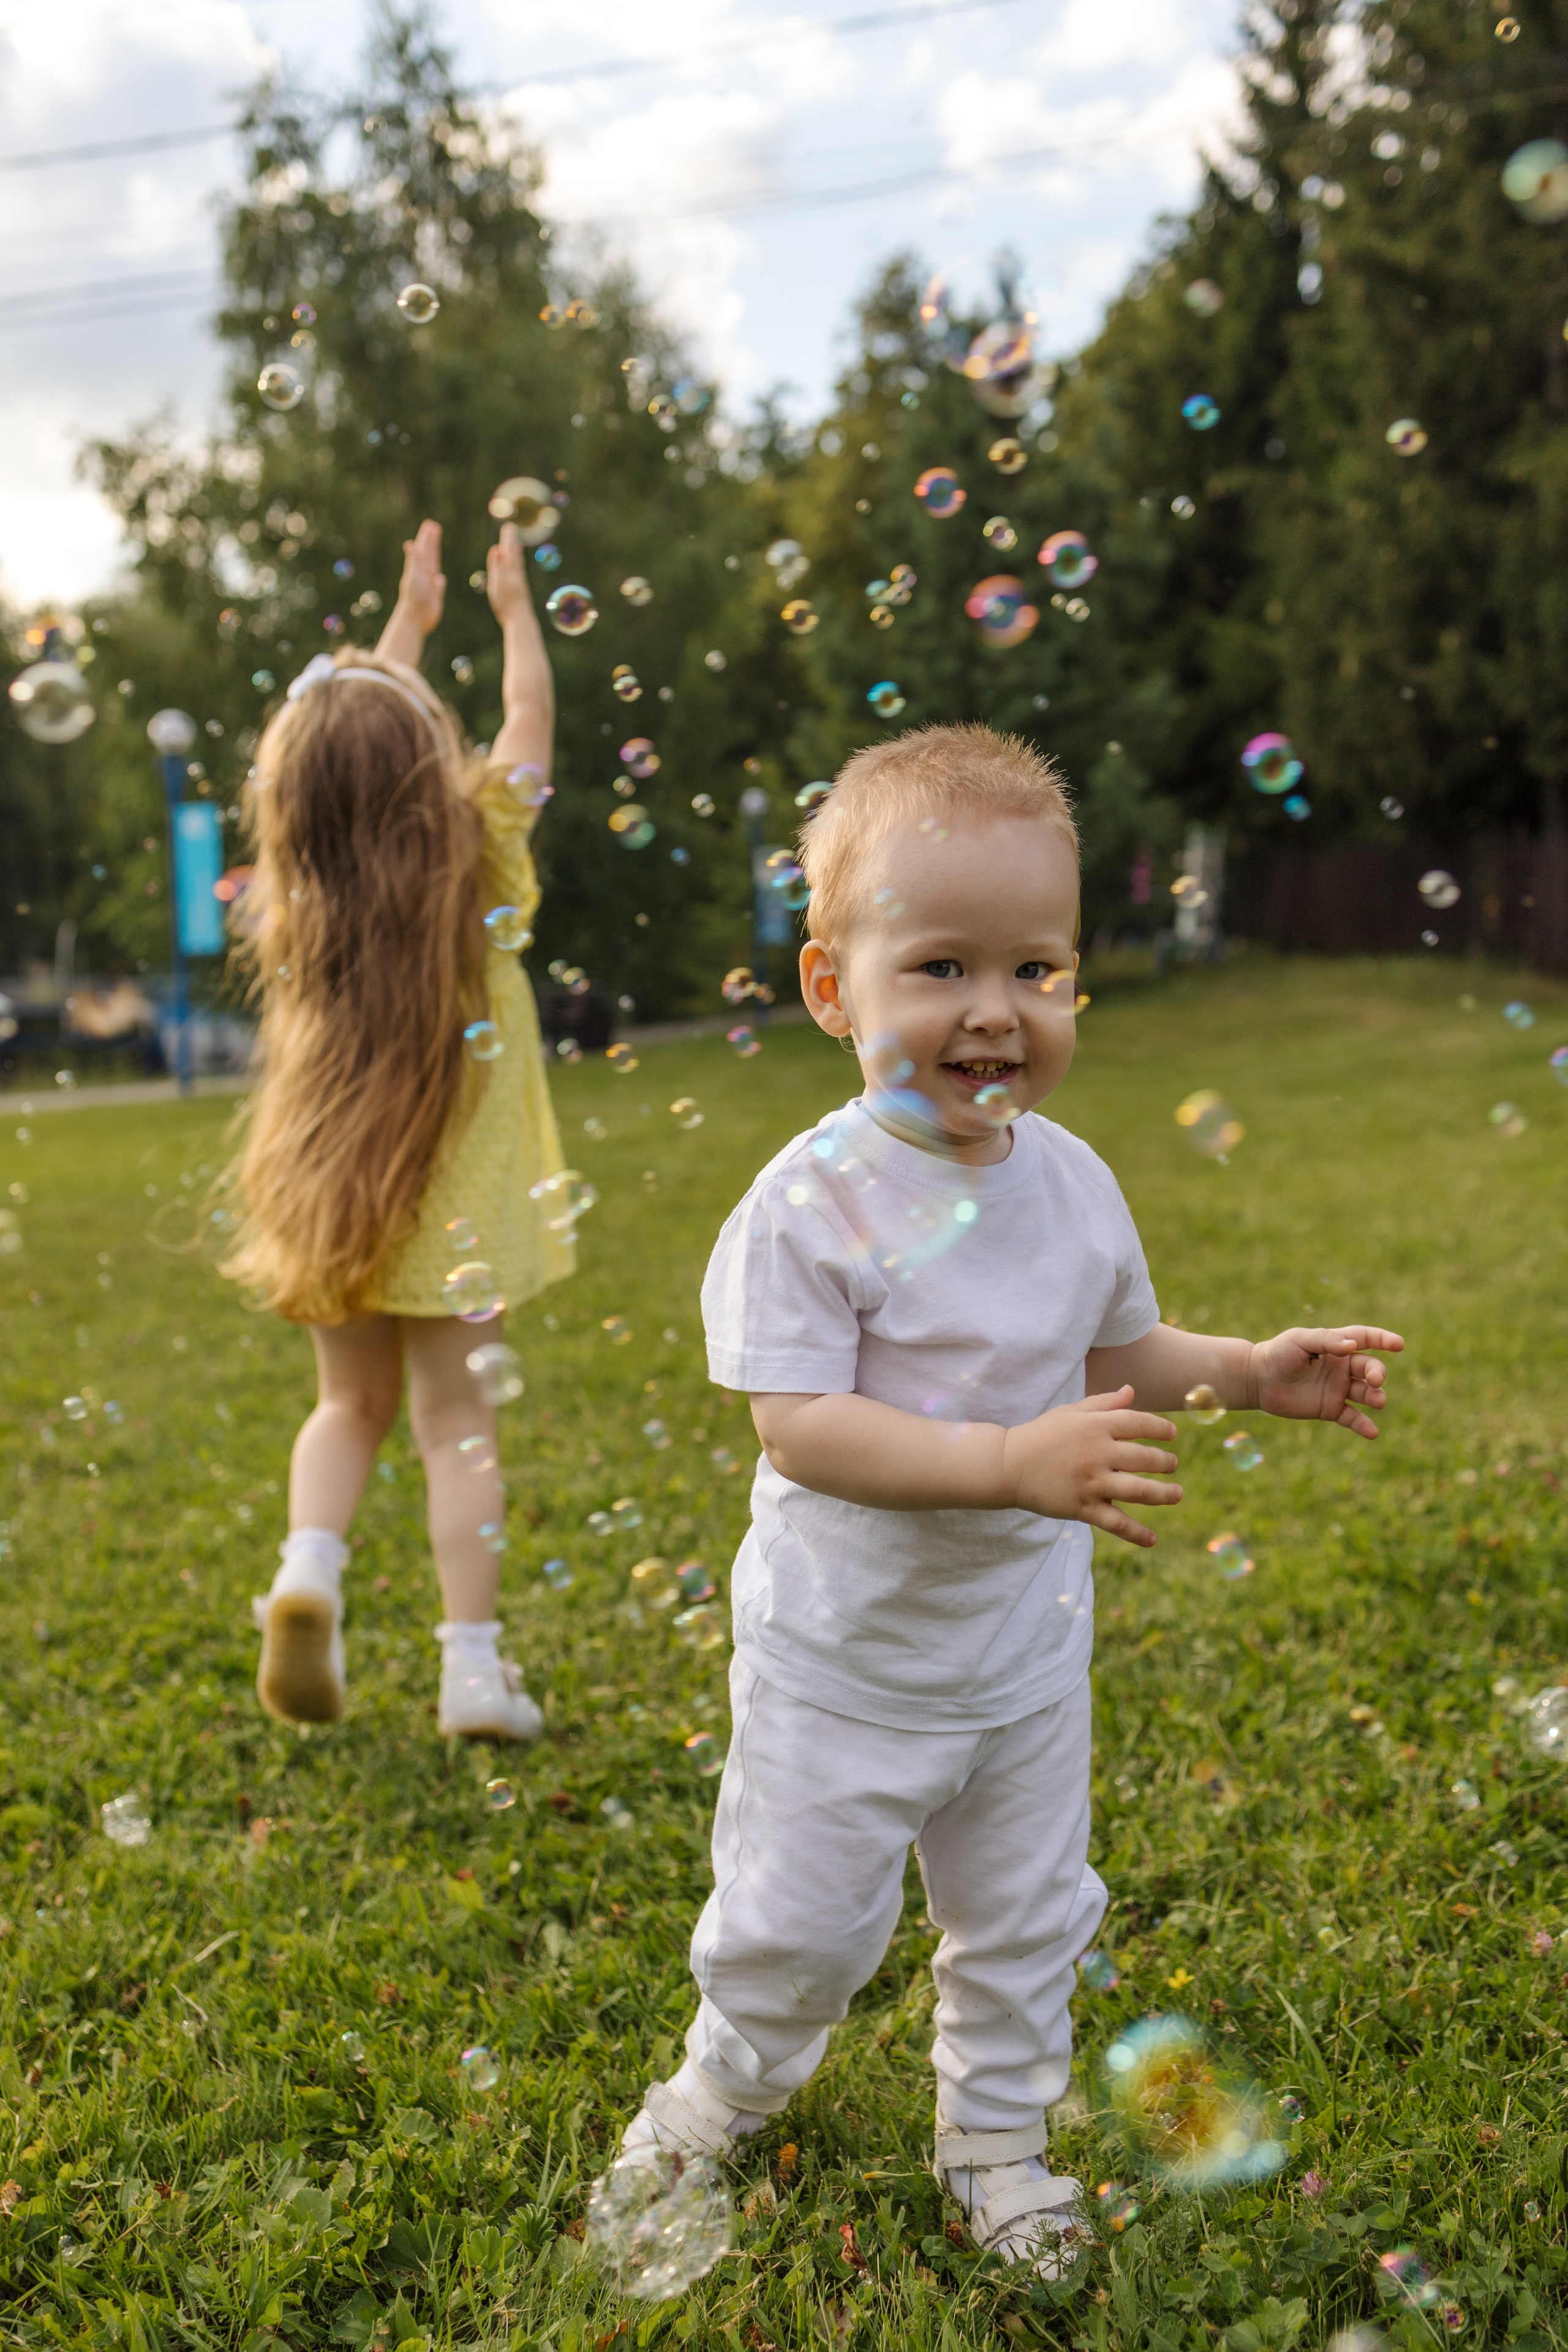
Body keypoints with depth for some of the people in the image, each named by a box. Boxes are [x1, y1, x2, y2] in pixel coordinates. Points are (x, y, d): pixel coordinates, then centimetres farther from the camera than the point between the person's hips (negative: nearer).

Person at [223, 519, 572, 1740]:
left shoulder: (310, 881, -1)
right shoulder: (477, 860, -10)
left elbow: (361, 728, 16)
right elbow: (530, 721, 6)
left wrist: (410, 622, 28)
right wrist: (516, 610, 20)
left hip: (330, 1199, 3)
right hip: (449, 1201, -3)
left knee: (351, 1405, 18)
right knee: (456, 1421, 4)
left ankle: (309, 1569, -5)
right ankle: (473, 1664, 6)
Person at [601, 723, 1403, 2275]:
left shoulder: (1072, 1182, -6)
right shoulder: (814, 1204, -24)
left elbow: (1118, 1353, 10)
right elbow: (797, 1428, -30)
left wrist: (1252, 1373, -6)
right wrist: (1012, 1463, -39)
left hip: (1026, 1642, 5)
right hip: (844, 1657, -4)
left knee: (1025, 1913, 20)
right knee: (797, 1917, 14)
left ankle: (997, 2131, 45)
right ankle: (734, 2078, 46)